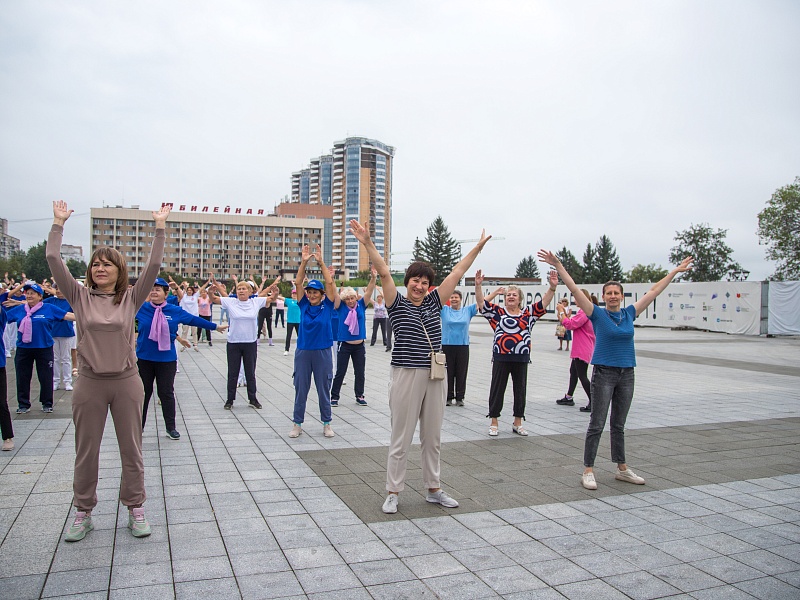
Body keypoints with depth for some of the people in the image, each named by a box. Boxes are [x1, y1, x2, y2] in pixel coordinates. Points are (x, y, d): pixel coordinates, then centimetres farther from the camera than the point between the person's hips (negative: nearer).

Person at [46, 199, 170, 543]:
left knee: (131, 449, 9)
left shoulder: (131, 298, -1)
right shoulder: (80, 297, 1)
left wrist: (160, 227, -13)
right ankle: (83, 513, 26)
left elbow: (153, 265, -10)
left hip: (126, 382, -1)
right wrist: (58, 223, -4)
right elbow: (53, 260, -5)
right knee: (85, 452, 11)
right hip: (89, 383, 1)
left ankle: (135, 509, 22)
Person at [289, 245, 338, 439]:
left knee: (324, 389, 7)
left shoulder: (327, 305, -1)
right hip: (303, 352, 2)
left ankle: (327, 424, 19)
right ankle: (297, 424, 18)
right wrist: (304, 262, -13)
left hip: (322, 352, -1)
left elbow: (330, 282, -9)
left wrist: (321, 262, -11)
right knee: (300, 389, 7)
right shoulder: (303, 305, 3)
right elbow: (298, 283, -5)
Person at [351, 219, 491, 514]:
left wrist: (478, 247, 17)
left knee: (433, 437, 14)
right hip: (406, 376, -5)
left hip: (434, 376, 5)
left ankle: (434, 489, 27)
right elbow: (384, 272, -13)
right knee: (401, 438, 3)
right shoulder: (397, 304, -1)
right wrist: (367, 242, -23)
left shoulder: (433, 302, 11)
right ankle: (393, 492, 14)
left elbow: (457, 272, 13)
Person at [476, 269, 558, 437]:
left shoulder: (528, 313, 8)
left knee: (520, 390, 10)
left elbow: (544, 302, 2)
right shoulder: (497, 312, 3)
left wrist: (552, 287, -12)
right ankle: (494, 423, 15)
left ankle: (517, 423, 23)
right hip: (501, 358, -2)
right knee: (497, 390, 4)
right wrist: (478, 285, -20)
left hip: (521, 358, 2)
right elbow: (481, 302, -6)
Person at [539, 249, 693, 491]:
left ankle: (622, 469, 25)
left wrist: (676, 270, 20)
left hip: (626, 375, 5)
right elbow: (575, 290, -13)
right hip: (604, 373, -4)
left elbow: (654, 291, 14)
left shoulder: (629, 314, 7)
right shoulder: (598, 314, -5)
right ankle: (588, 471, 3)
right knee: (597, 424, -2)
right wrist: (558, 266, -20)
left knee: (619, 425, 15)